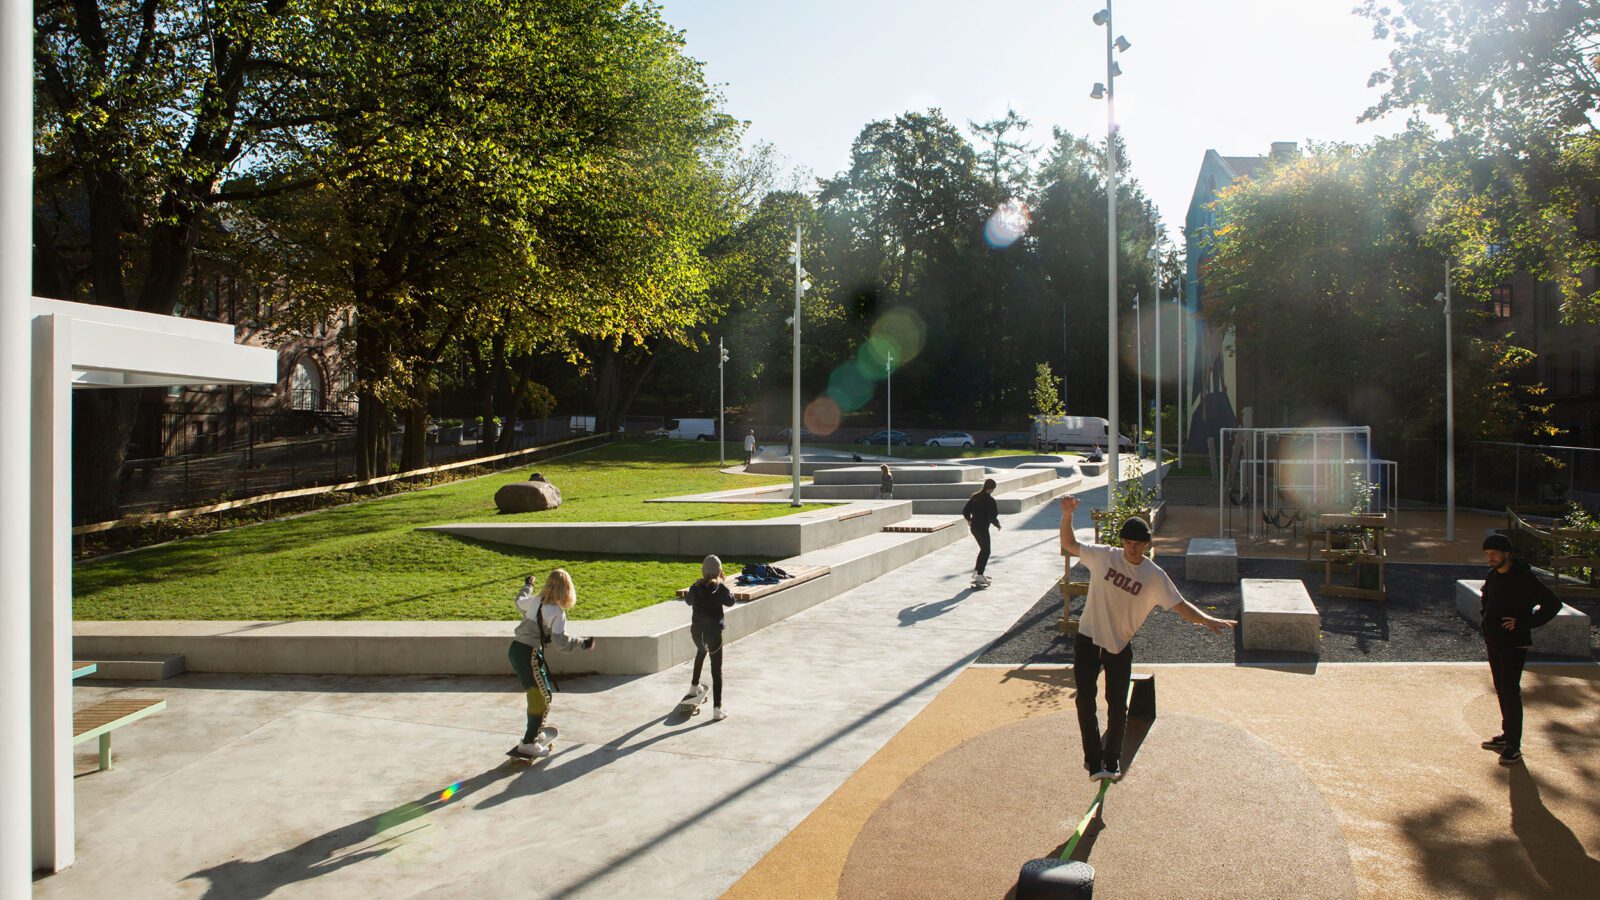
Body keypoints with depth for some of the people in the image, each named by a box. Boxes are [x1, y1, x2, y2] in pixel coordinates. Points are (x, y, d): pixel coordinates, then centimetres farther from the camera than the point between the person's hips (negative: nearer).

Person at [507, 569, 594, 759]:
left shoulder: (534, 601, 8)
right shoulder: (557, 613, -14)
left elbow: (520, 602, 31)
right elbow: (560, 641, -21)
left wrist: (527, 586, 49)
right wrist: (582, 643, -11)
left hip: (515, 649, 9)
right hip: (529, 654, -9)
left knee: (535, 694, 21)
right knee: (542, 697, -1)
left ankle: (537, 733, 33)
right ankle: (528, 744, -1)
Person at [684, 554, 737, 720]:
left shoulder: (696, 587, -1)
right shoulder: (720, 587, -12)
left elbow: (688, 600, 16)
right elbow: (730, 601, -1)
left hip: (696, 630, 4)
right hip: (714, 631, -4)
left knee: (701, 652, 37)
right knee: (717, 670, -2)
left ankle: (694, 685, 51)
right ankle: (717, 709, -7)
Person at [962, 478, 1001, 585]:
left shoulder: (974, 497, 4)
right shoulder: (990, 500, -17)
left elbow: (965, 511, 6)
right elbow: (992, 516, -20)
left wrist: (969, 520, 25)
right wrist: (997, 524, 0)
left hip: (974, 527, 7)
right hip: (983, 528, -7)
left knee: (983, 549, 24)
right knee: (986, 551, 4)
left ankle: (976, 571, 29)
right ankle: (979, 576, 1)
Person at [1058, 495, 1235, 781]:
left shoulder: (1155, 576, -8)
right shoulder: (1103, 556, -7)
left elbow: (1179, 604, -8)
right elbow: (1069, 544, -3)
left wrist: (1206, 619, -24)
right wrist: (1067, 515, -19)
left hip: (1120, 647, 0)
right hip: (1088, 639, 0)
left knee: (1118, 706, 4)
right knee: (1085, 700, -3)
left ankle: (1112, 760, 23)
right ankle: (1094, 760, 6)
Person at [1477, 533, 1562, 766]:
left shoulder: (1524, 578, -15)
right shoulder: (1492, 577, 8)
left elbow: (1553, 603, -14)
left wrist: (1525, 622, -17)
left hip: (1514, 644, -7)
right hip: (1494, 642, 7)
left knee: (1510, 692, -8)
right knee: (1501, 690, 15)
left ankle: (1513, 746, -3)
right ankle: (1507, 735, 27)